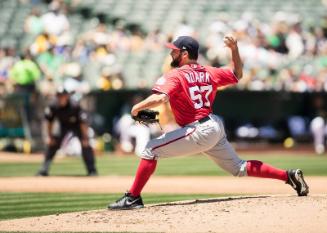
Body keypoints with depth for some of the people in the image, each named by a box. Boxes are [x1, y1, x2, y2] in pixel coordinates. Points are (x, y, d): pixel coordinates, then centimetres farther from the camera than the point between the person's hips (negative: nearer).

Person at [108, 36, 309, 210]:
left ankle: (133, 198, -11)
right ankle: (289, 176, 12)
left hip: (199, 131, -8)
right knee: (239, 168, 19)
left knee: (151, 149, -6)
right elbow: (237, 75, 26)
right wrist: (235, 49, 17)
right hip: (215, 128, 8)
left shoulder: (175, 76, -9)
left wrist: (138, 107, -9)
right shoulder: (209, 73, 12)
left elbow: (160, 98, -25)